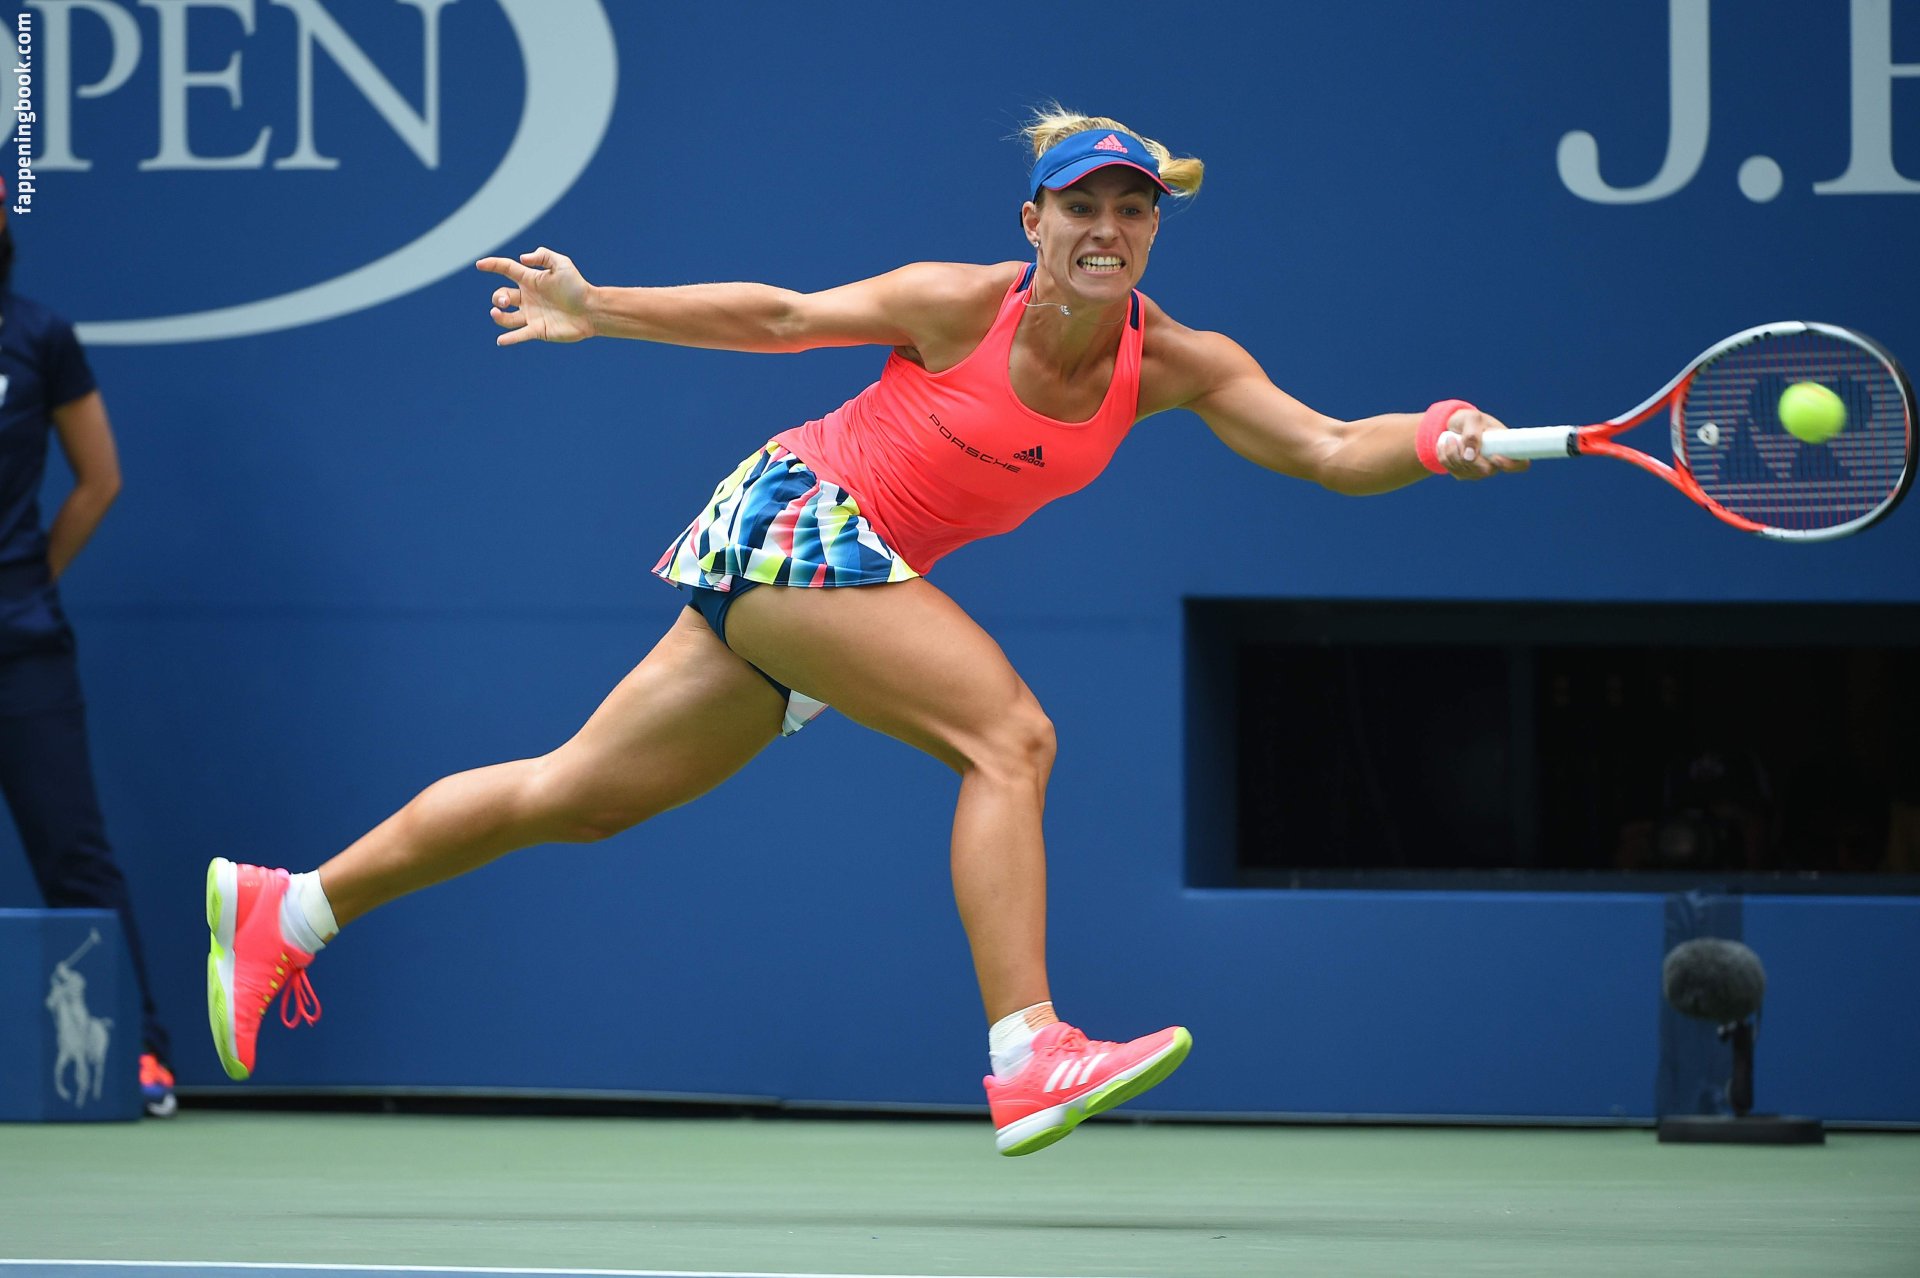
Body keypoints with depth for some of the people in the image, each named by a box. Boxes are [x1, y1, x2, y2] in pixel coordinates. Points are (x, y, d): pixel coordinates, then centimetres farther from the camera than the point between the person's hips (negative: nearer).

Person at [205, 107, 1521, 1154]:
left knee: (581, 795, 13)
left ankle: (284, 908, 23)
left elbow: (1326, 450, -8)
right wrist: (598, 311, -2)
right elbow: (779, 316, -3)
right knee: (1010, 736, -23)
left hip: (854, 567, 7)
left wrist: (1434, 439, -27)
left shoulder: (1174, 364, -3)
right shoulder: (962, 306, -15)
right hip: (793, 518, -7)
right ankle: (1028, 1059, -29)